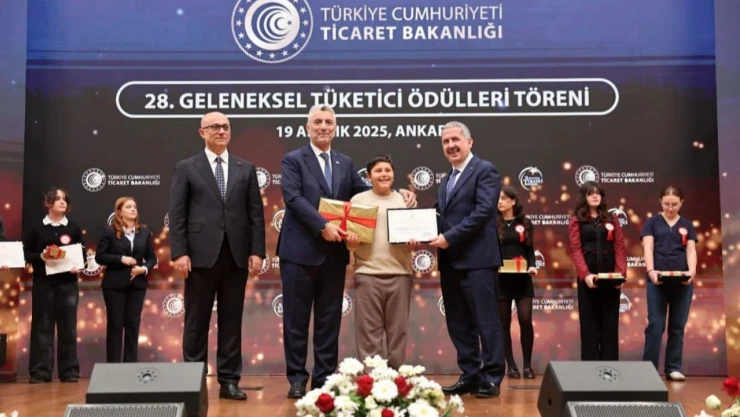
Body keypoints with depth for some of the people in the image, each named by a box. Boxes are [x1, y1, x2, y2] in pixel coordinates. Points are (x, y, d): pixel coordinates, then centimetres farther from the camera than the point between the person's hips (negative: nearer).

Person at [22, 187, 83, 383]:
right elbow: (26, 254, 2)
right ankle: (40, 371, 5)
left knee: (68, 326, 2)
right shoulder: (36, 228, 3)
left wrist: (78, 266, -12)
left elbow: (82, 253, 8)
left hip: (68, 283, 1)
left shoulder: (74, 228, 8)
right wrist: (41, 257, -17)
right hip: (43, 283, -1)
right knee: (42, 326, 0)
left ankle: (69, 371, 7)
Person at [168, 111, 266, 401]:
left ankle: (229, 380, 12)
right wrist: (179, 252, -9)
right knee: (197, 321, 4)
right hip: (202, 254, -2)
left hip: (236, 254, 2)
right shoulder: (187, 168, 6)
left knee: (232, 321, 6)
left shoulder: (246, 168, 12)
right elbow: (177, 214, 0)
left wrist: (257, 251, -1)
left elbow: (256, 213, 7)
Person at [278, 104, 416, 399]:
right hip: (300, 251, -4)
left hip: (334, 253, 4)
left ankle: (324, 379, 18)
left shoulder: (345, 163, 14)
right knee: (296, 319, 4)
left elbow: (365, 192, 13)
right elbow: (293, 198, -13)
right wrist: (323, 225, -21)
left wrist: (398, 193, -2)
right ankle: (297, 379, 14)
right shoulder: (293, 160, -1)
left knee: (329, 320, 9)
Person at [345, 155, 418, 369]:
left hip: (400, 273, 2)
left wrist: (414, 242, -10)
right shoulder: (358, 200, 7)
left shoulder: (404, 199, 11)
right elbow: (350, 239, 6)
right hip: (368, 273, -1)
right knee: (369, 330, 0)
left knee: (398, 329, 5)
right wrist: (351, 242, -16)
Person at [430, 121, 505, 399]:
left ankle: (491, 377, 8)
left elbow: (483, 211, -16)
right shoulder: (447, 180, 21)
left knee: (486, 320, -1)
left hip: (477, 259, -8)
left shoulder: (485, 170, -4)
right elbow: (442, 215, 17)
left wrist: (449, 237, -18)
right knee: (459, 324, 11)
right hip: (450, 261, 8)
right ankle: (470, 376, 20)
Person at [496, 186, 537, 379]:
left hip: (522, 279, 1)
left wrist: (532, 266, -7)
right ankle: (511, 365, 11)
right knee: (504, 323, 2)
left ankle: (527, 365, 5)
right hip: (500, 279, -1)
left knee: (525, 320, -6)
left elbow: (530, 249, 10)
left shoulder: (525, 223, 9)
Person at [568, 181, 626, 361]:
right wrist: (585, 274, -19)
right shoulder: (576, 221, 5)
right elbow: (576, 249, -6)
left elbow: (619, 247, 4)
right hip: (588, 277, -2)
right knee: (589, 322, 1)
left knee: (610, 322, 4)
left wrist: (621, 272, -10)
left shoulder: (612, 219, 11)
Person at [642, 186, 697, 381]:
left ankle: (673, 368, 14)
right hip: (658, 280, -2)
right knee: (655, 325, -4)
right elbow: (648, 247, -4)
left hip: (682, 281, 3)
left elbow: (691, 250, 4)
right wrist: (651, 270, -21)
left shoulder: (687, 225, 13)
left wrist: (692, 271, -15)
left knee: (678, 326, 6)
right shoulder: (652, 222, 6)